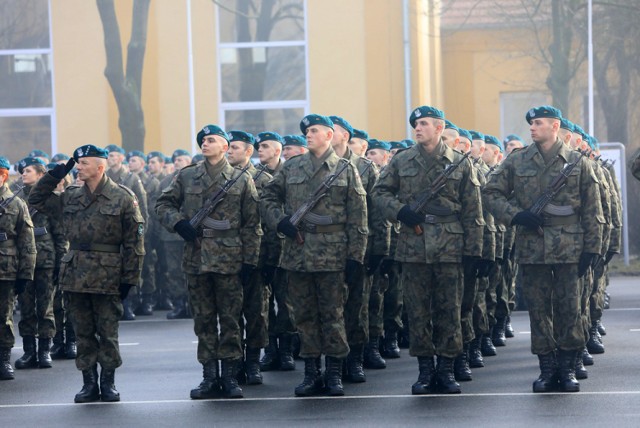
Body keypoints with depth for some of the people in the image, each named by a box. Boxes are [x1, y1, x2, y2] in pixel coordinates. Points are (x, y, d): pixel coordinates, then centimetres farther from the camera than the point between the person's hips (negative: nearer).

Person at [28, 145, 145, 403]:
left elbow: (134, 241, -4)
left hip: (107, 277, -4)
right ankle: (89, 383, 14)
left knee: (107, 333, 3)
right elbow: (37, 200, 20)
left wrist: (130, 278, -8)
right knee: (83, 333, 7)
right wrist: (54, 176, 7)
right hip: (75, 275, 4)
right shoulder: (70, 197, 9)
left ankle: (108, 383, 12)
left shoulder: (122, 198, -3)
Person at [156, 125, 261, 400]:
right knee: (203, 320, 5)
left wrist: (250, 261, -2)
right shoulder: (186, 177, 9)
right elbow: (163, 203, 14)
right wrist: (178, 223, -6)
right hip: (196, 260, 2)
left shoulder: (242, 180, 4)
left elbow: (252, 224, 4)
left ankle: (230, 376, 6)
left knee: (230, 319, 0)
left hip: (230, 260, -2)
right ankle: (209, 377, 10)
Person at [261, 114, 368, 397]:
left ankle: (334, 373, 7)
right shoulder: (291, 168, 10)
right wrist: (281, 222, -3)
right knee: (305, 315, 6)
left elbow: (358, 217, 1)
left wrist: (355, 256, -5)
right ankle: (311, 373, 12)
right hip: (297, 253, 3)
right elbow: (268, 197, 16)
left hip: (332, 255, -3)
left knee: (332, 314, 0)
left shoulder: (346, 170, 3)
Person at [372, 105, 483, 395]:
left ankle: (446, 368, 9)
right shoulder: (401, 161, 8)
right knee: (418, 310, 3)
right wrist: (400, 211, -8)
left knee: (449, 309, 2)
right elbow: (380, 192, 12)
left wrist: (473, 248, 0)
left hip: (450, 248, -1)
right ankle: (425, 368, 10)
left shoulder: (460, 164, 5)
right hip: (413, 246, 1)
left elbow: (472, 209, 5)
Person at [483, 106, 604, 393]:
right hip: (531, 248, 1)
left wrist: (591, 248, -2)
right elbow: (491, 194, 8)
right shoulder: (516, 162, 6)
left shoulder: (578, 163, 4)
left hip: (569, 248, -1)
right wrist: (516, 215, -9)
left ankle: (568, 368, 10)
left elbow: (592, 210, 4)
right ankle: (547, 368, 12)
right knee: (538, 309, 4)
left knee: (569, 307, 1)